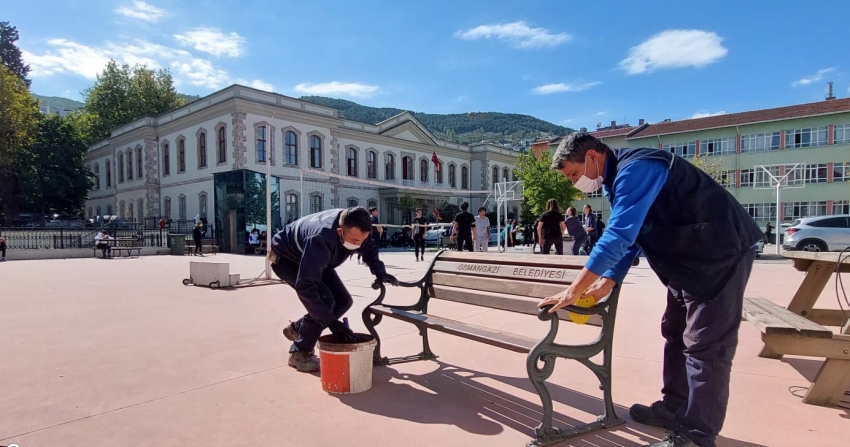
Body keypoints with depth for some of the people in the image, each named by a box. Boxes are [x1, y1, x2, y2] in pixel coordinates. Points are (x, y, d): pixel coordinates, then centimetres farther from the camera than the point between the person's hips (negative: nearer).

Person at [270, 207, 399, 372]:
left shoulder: (355, 228, -23)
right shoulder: (321, 239, -44)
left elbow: (369, 247, -1)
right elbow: (305, 285, -43)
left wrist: (379, 271, -18)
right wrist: (331, 322, -44)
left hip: (313, 259, 7)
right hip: (286, 258, -7)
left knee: (343, 301, -2)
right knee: (325, 300, -24)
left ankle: (297, 328, 18)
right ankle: (300, 353, -5)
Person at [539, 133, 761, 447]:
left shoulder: (635, 169, -25)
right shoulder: (619, 180, 7)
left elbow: (618, 236, -33)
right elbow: (628, 239, 10)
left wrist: (575, 290, -30)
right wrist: (605, 284, -2)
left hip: (722, 253, -10)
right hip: (690, 258, 10)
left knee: (705, 345, -5)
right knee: (675, 333, 16)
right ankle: (674, 408, 29)